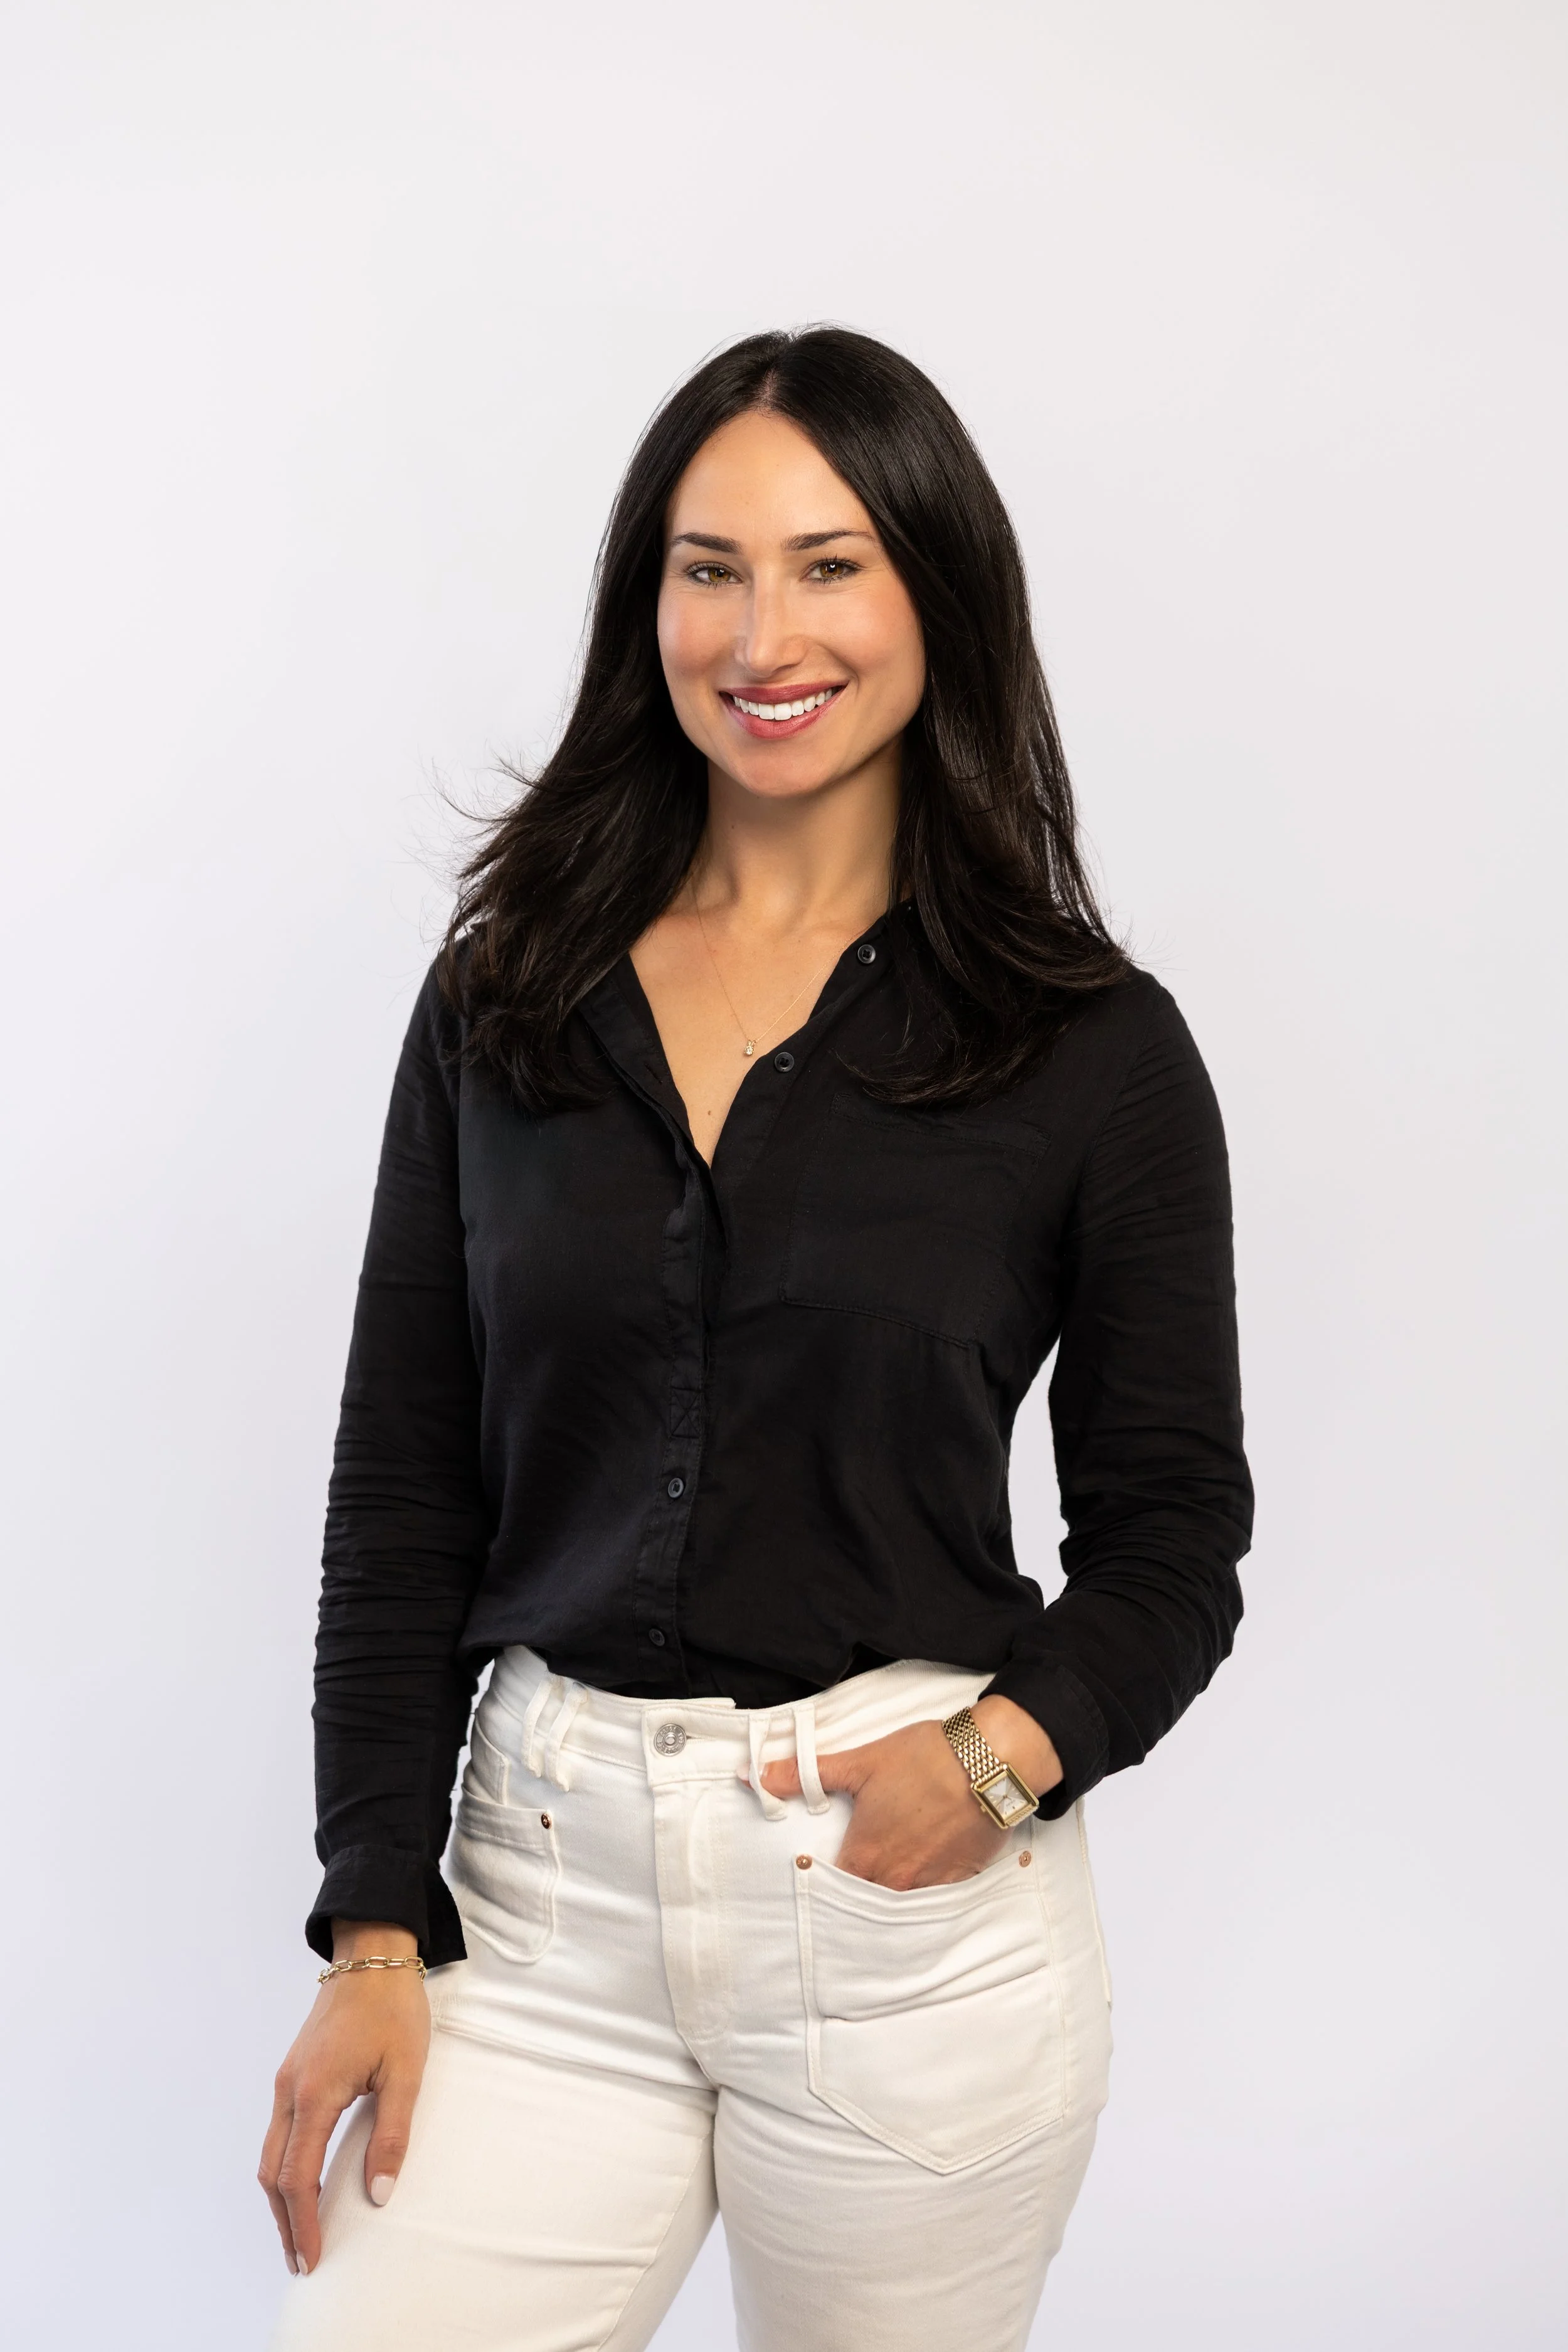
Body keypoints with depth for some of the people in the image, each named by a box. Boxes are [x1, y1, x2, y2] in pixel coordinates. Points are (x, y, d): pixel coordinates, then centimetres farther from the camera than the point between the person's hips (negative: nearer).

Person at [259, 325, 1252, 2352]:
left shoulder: (1095, 1048, -3)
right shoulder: (504, 996, 4)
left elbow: (1171, 1539, 3)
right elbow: (402, 1488, 5)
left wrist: (1008, 1751, -16)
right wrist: (377, 1924, -2)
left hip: (914, 1904, -1)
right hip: (544, 1889, 2)